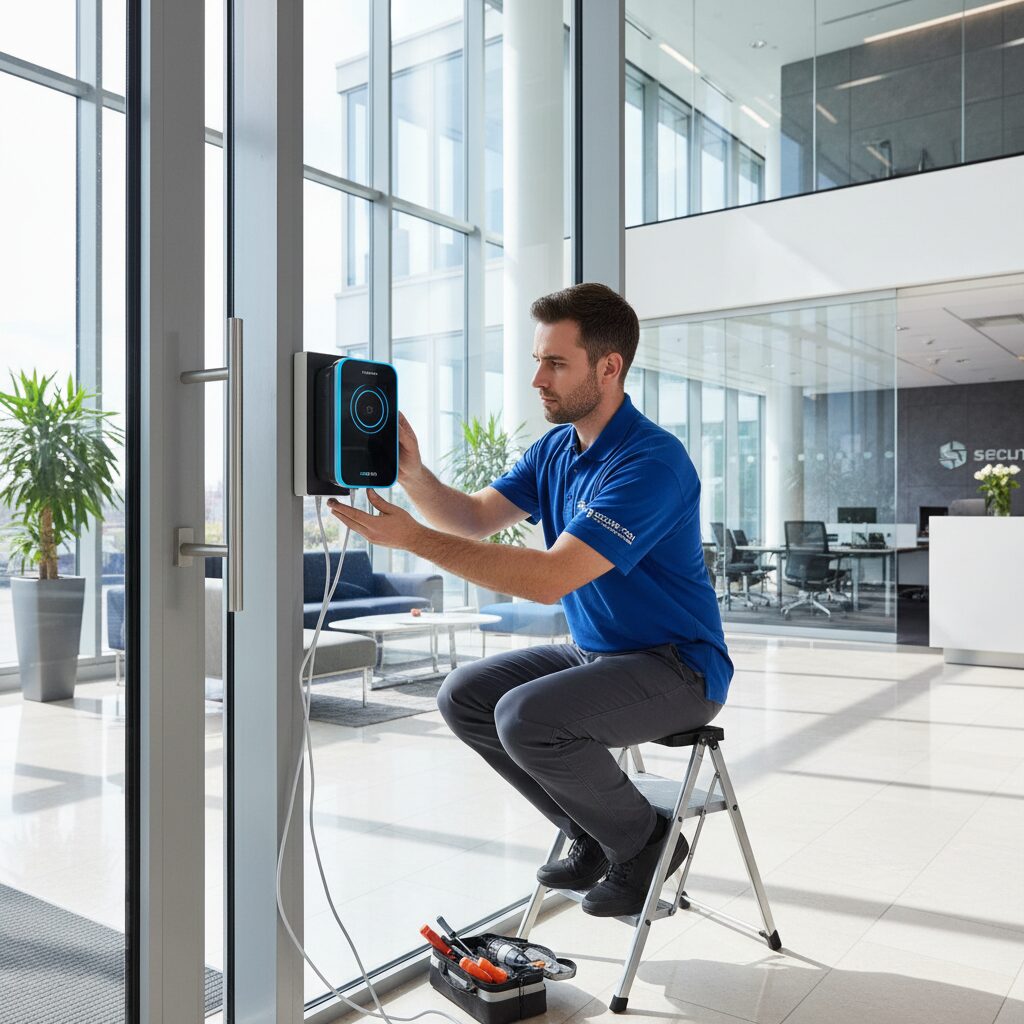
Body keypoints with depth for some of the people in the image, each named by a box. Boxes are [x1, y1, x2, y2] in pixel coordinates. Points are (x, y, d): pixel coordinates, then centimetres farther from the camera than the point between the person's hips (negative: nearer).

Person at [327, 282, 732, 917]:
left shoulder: (652, 461, -25)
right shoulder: (555, 449, 5)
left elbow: (551, 577, -33)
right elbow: (476, 518, -1)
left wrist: (414, 539, -34)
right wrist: (414, 473, -21)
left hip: (677, 666, -9)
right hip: (595, 652, 9)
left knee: (527, 717, -29)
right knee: (465, 697, -2)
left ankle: (642, 842, 0)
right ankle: (594, 834, 12)